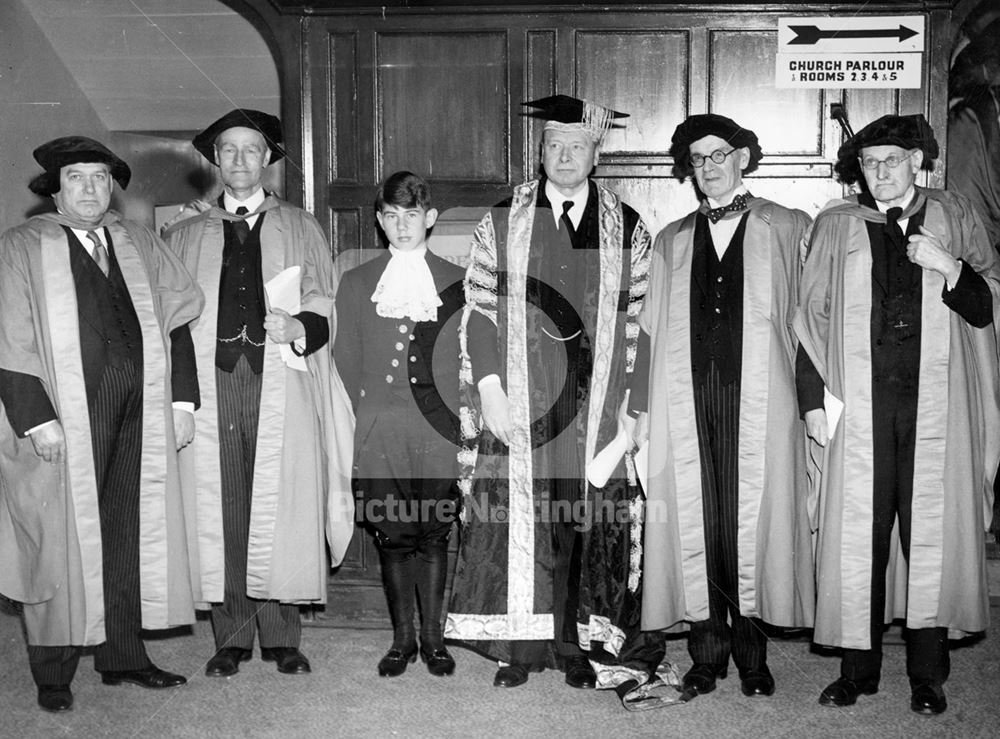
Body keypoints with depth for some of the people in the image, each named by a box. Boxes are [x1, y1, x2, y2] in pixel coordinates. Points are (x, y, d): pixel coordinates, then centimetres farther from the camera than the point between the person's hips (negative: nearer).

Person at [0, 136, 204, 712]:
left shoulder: (140, 245, 12)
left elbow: (178, 320, 9)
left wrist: (182, 400, 1)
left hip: (138, 418, 4)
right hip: (61, 426, -4)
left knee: (131, 536, 8)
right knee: (62, 542, 2)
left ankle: (122, 656, 22)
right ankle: (53, 675, 16)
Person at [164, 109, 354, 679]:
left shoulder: (300, 228, 16)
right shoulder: (186, 237, 18)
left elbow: (326, 306, 8)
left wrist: (301, 326, -13)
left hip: (281, 383, -1)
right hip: (211, 382, 1)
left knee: (282, 506, -4)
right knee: (221, 508, -1)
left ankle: (282, 636, 6)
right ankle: (232, 637, 9)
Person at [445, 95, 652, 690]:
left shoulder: (628, 229, 5)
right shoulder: (502, 222, 5)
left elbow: (639, 323, 5)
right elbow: (477, 312, 3)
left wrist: (633, 406, -1)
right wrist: (488, 390, -6)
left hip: (595, 409, 0)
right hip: (518, 407, 0)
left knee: (582, 525, 4)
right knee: (518, 519, 1)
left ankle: (575, 643, 18)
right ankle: (519, 645, 13)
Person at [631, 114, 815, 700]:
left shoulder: (789, 229, 8)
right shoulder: (672, 241, 17)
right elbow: (652, 329, 12)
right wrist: (641, 408, 4)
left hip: (758, 402, -2)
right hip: (688, 404, 3)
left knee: (751, 521, -1)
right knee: (695, 524, 2)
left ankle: (752, 655, 13)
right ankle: (707, 653, 14)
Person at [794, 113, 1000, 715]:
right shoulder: (836, 226, 11)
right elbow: (812, 317, 7)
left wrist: (949, 267, -10)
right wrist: (813, 400, -1)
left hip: (935, 402, 0)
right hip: (861, 402, 0)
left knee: (932, 531, 2)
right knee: (858, 535, 0)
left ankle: (928, 675, 13)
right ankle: (859, 669, 12)